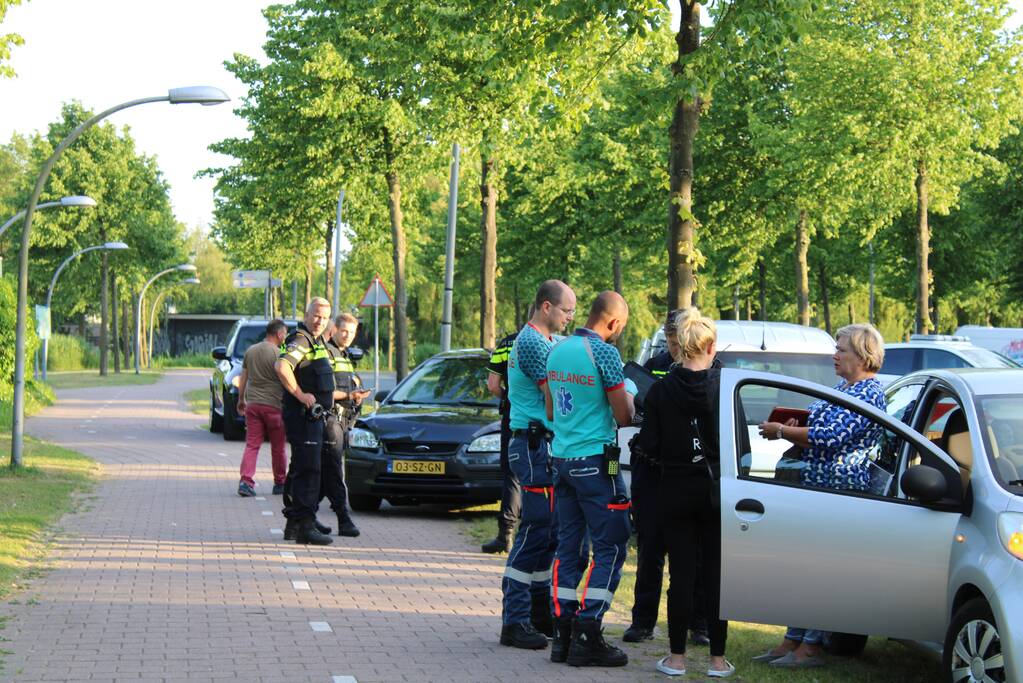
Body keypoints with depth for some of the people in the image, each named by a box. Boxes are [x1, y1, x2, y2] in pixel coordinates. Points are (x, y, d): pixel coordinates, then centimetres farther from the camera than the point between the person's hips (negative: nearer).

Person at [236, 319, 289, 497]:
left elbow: (243, 379, 15)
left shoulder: (250, 351, 9)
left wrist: (241, 399, 25)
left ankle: (245, 481, -11)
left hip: (252, 404, 5)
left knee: (252, 444, 3)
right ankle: (280, 483, 17)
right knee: (278, 448, 8)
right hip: (273, 404, -5)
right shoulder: (277, 353, -9)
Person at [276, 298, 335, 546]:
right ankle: (305, 526, -15)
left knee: (301, 470, 16)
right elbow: (281, 367, -32)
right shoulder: (300, 341, -14)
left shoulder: (316, 342, 19)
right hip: (302, 416, -10)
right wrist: (300, 395, -25)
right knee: (307, 470, -13)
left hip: (313, 416, 10)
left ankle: (294, 523, 25)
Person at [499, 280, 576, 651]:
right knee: (534, 533, -10)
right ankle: (515, 621, -8)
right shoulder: (533, 342, -13)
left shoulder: (540, 340, 20)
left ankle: (540, 613, 20)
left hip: (542, 444, 11)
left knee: (548, 533, 13)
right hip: (535, 443, -11)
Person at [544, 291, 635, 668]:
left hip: (562, 459, 8)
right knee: (610, 548, -2)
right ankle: (587, 638, -5)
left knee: (568, 546, 11)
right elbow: (623, 416, -11)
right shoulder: (604, 353, -13)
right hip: (595, 460, -8)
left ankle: (562, 634, 11)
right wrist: (628, 398, 9)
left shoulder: (556, 351, 10)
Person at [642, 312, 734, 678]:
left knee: (680, 573, 6)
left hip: (675, 490, 1)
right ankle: (717, 658, 10)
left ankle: (677, 657, 9)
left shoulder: (660, 390, -6)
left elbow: (649, 445, -4)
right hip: (716, 490, -1)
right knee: (716, 573, 7)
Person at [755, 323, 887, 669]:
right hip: (815, 484, 10)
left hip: (841, 488, -10)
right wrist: (792, 429, 5)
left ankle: (811, 646, -2)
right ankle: (793, 640, 15)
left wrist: (781, 431, -13)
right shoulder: (842, 387, 19)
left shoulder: (869, 393, -12)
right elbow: (820, 429, 26)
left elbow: (830, 436, -20)